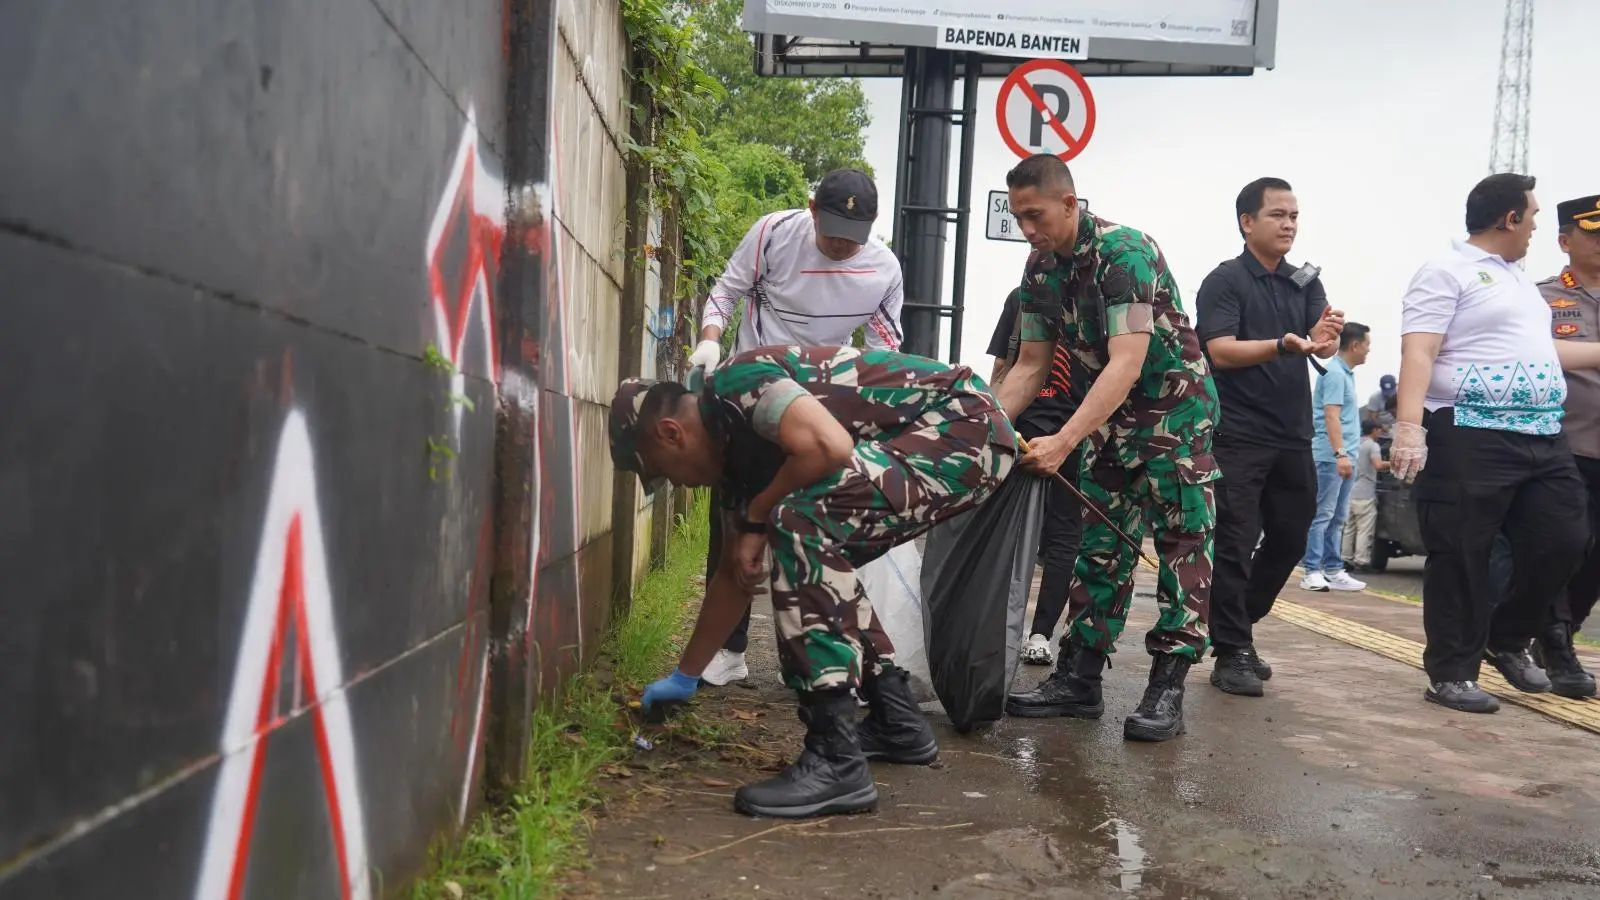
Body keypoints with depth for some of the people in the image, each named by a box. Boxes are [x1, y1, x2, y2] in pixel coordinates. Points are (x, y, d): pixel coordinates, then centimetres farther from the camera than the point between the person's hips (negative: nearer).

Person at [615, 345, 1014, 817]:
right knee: (815, 559, 19)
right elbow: (737, 573, 25)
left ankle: (835, 760, -19)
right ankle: (897, 722, 24)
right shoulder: (736, 444, 15)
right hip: (959, 435, 10)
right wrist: (685, 677, 34)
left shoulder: (733, 385, -13)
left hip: (967, 424, -10)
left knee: (799, 524, -22)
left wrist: (756, 521, -12)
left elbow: (829, 447, -30)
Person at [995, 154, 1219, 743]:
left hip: (1175, 406, -7)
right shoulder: (1040, 270, -2)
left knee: (1182, 543, -7)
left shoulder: (1124, 251, -26)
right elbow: (1030, 366, 3)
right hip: (1111, 415, 8)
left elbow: (1126, 363, -34)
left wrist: (1064, 441, -41)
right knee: (1101, 546, 7)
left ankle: (1167, 688, -4)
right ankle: (1078, 681, 11)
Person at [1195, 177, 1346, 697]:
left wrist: (1323, 337, -28)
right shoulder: (1224, 282, -6)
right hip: (1239, 436, -6)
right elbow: (1220, 352, -18)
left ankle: (1237, 626, 29)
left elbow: (1325, 348, -3)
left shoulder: (1306, 283, 11)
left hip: (1294, 436, 6)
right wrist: (1283, 346, -34)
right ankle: (1231, 652, 1)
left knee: (1289, 540, 12)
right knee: (1235, 543, -5)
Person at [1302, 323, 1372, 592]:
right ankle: (1313, 572, -8)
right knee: (1322, 515, -9)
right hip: (1331, 457, -10)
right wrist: (1340, 453, -26)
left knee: (1338, 517, 10)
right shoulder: (1335, 373, -12)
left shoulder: (1346, 373, 18)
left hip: (1344, 457, 10)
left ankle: (1333, 571, 13)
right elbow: (1331, 415, -20)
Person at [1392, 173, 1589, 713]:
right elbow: (1418, 352, -16)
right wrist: (1409, 425, -28)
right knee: (1461, 559, -3)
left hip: (1543, 438, 9)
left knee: (1563, 542, 7)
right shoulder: (1447, 273, -5)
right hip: (1471, 438, -8)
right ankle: (1451, 673, 6)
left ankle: (1509, 641, 27)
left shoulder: (1519, 279, 23)